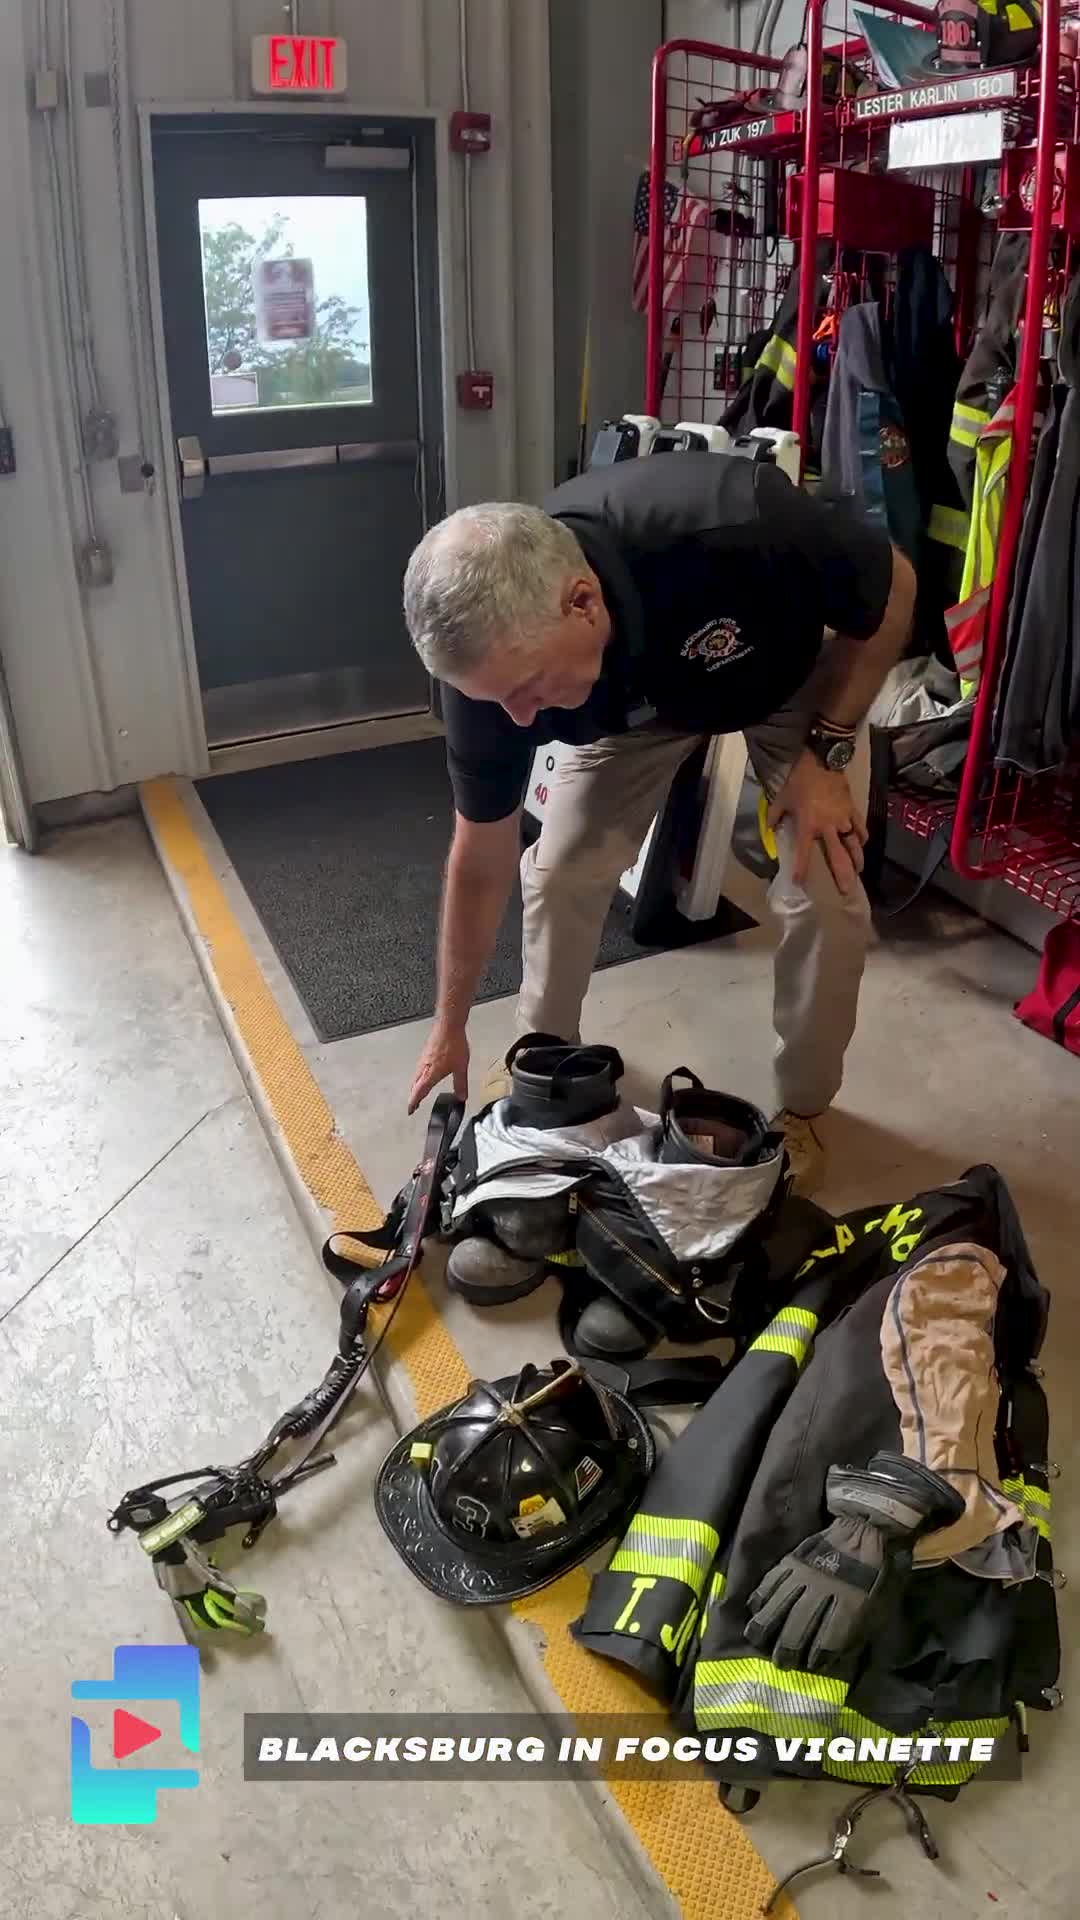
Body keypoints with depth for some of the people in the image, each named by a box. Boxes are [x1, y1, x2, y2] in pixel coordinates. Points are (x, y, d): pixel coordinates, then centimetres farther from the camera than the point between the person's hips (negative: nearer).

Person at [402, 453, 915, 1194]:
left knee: (825, 897, -12)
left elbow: (893, 589, -22)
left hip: (797, 672, -2)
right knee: (560, 873, -7)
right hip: (640, 694, 2)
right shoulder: (492, 652, -31)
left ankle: (804, 1107, 13)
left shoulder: (735, 528, -45)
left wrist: (825, 753, -22)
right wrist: (450, 1028, -7)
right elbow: (482, 861, -16)